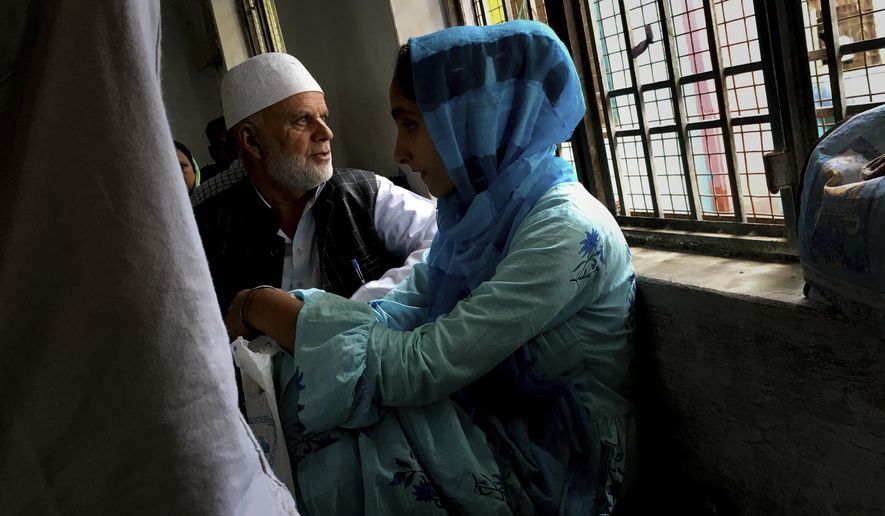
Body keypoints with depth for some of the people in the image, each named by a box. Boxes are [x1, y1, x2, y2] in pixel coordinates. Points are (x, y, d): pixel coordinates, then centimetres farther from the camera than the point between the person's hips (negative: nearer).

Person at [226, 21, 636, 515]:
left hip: (557, 460, -6)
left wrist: (268, 309, -20)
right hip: (499, 422, 7)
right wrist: (286, 308, -16)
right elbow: (404, 310, -2)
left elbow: (420, 367, -28)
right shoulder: (482, 207, 3)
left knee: (326, 465, -16)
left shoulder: (566, 232, -24)